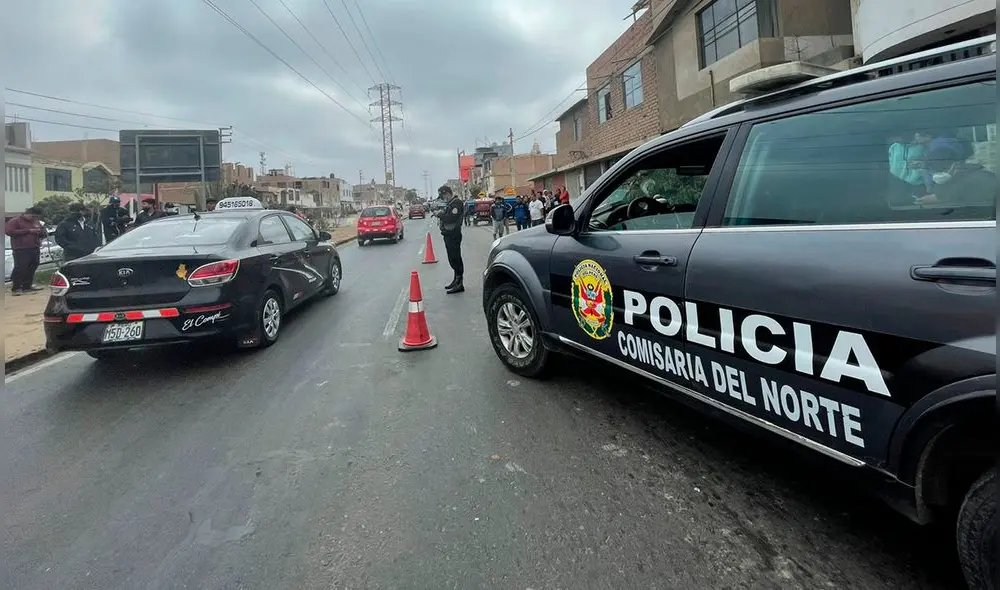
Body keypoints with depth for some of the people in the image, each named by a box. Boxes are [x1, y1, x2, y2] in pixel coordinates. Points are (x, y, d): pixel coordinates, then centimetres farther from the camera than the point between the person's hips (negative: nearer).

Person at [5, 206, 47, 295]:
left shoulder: (37, 222, 20)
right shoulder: (15, 221, 1)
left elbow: (43, 234, 29)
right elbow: (8, 231, -12)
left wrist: (41, 232, 1)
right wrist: (28, 231, -16)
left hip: (35, 249, 7)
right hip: (21, 250, -6)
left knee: (32, 268, 5)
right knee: (20, 268, -13)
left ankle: (27, 286, 13)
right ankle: (15, 288, -11)